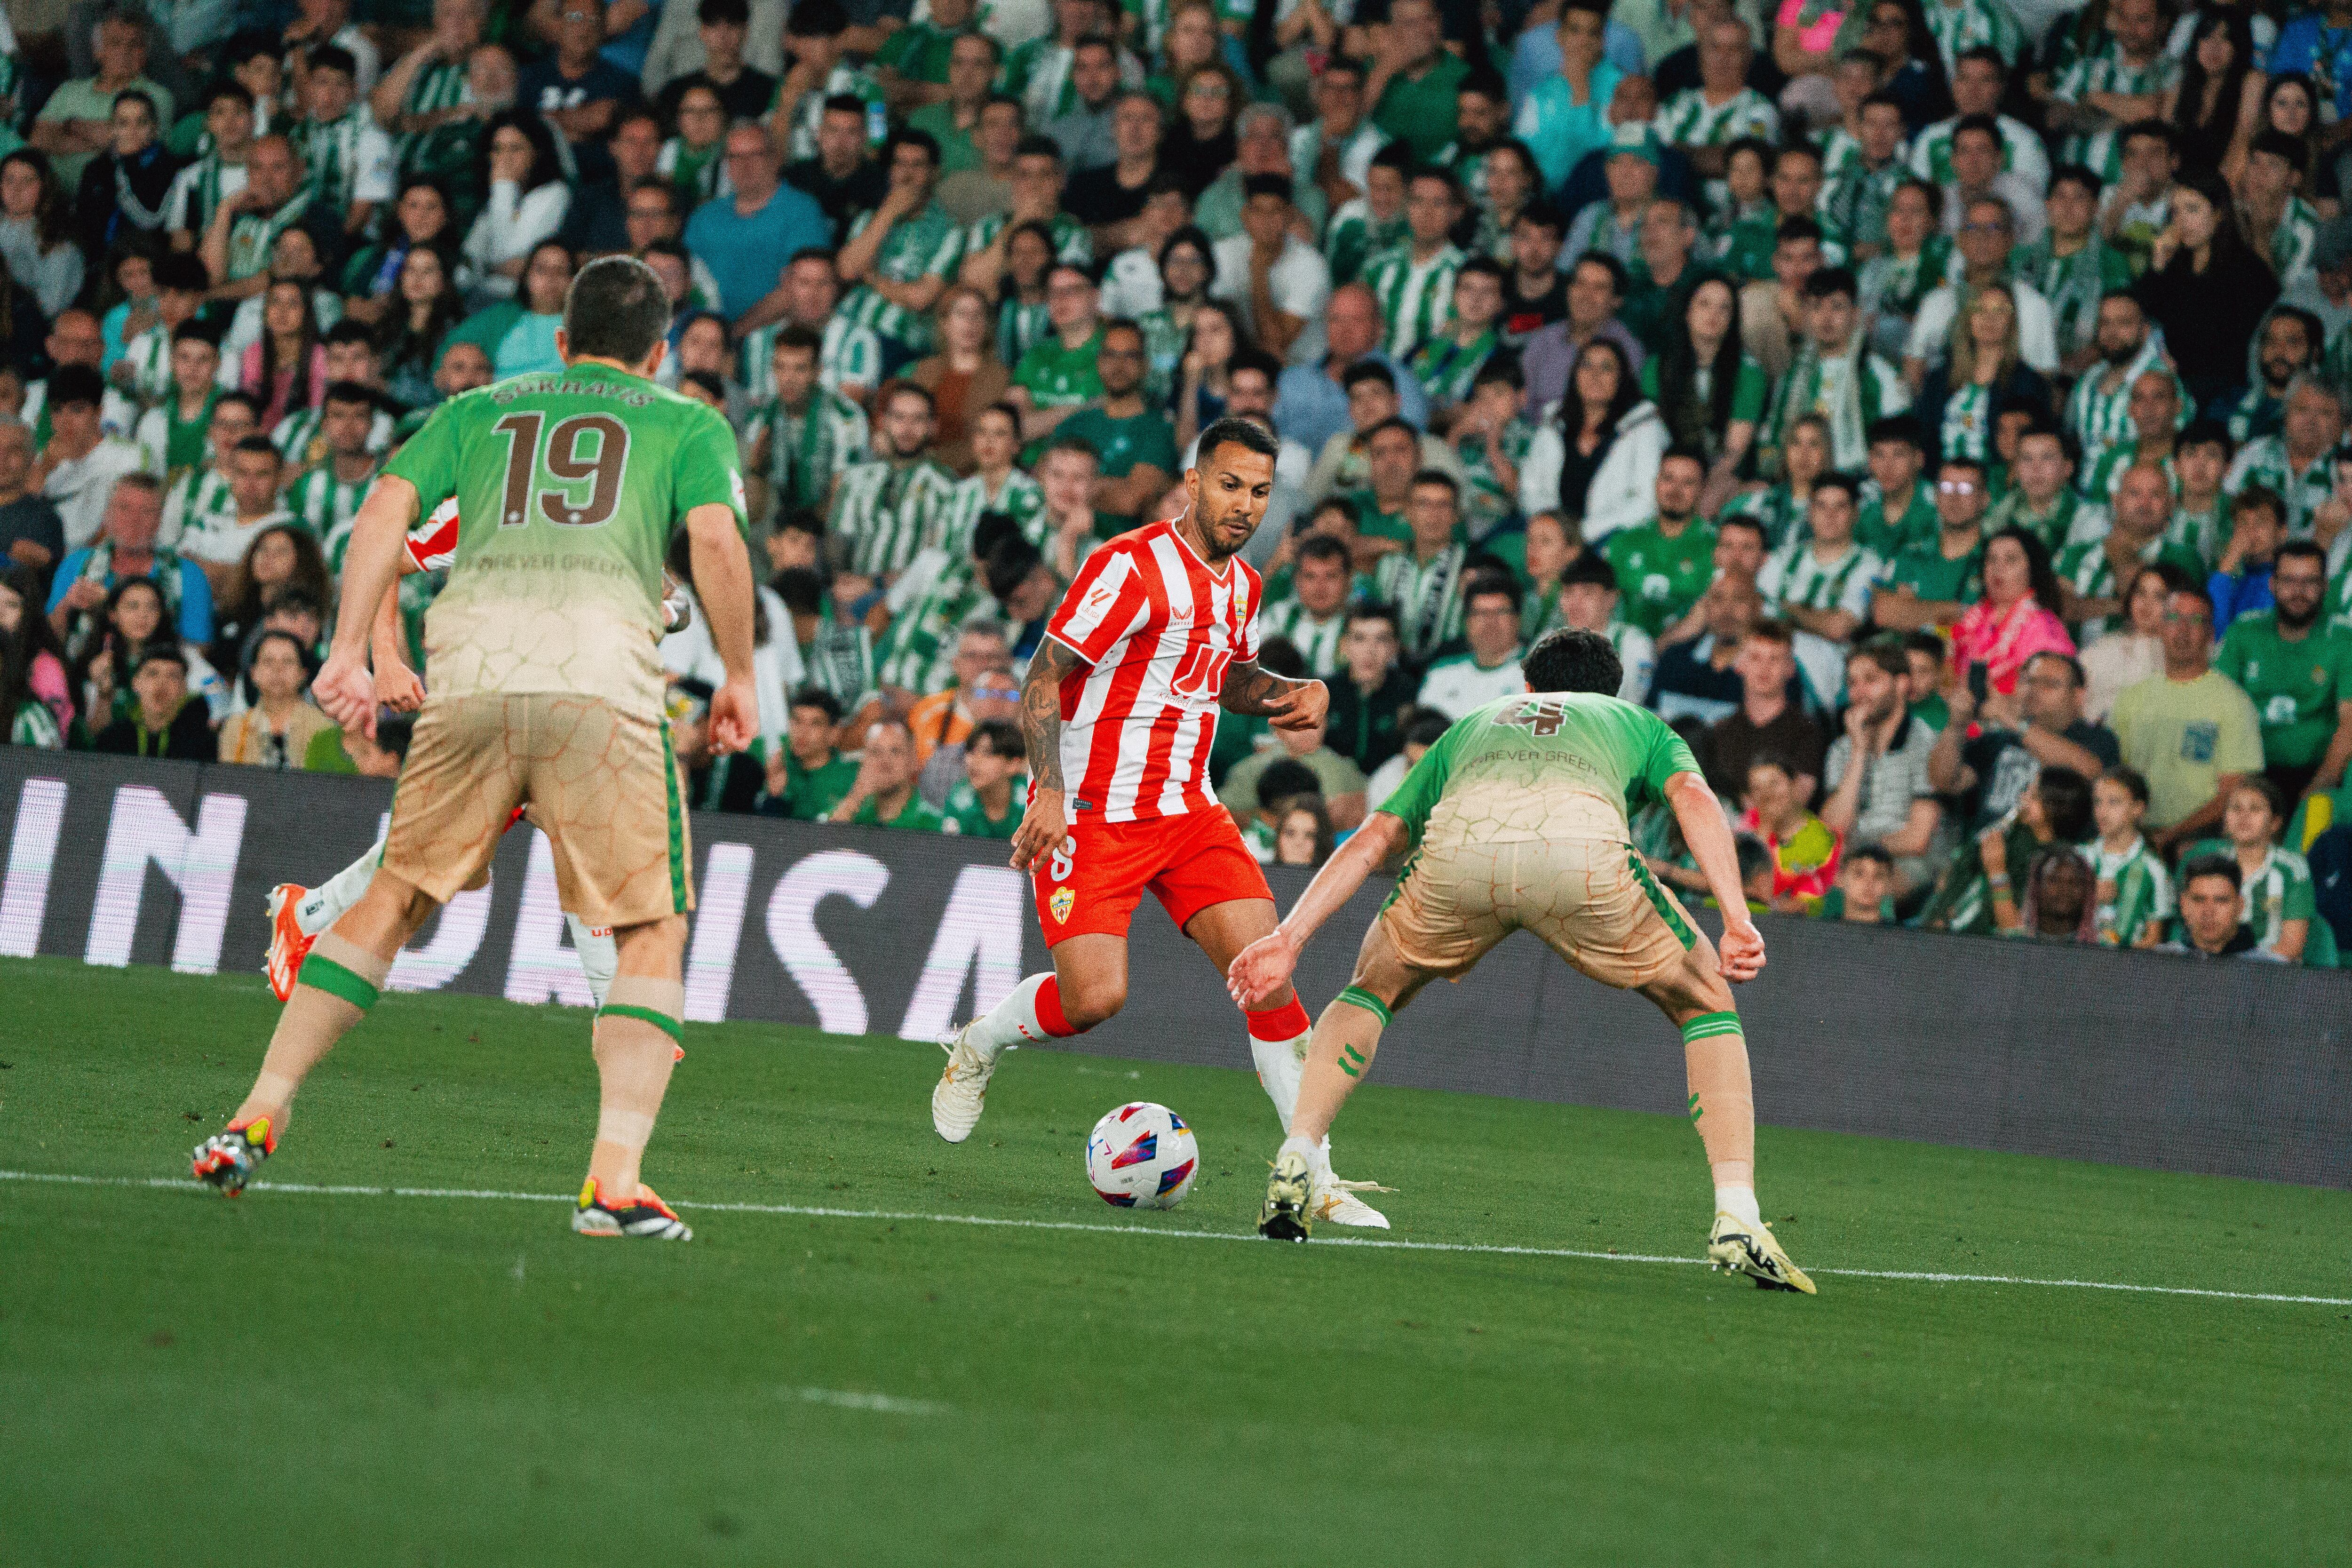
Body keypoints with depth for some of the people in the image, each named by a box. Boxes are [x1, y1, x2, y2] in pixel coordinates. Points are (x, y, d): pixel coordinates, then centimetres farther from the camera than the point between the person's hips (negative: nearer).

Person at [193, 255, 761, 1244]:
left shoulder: (477, 411, 27)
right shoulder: (689, 425, 20)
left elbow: (387, 509, 12)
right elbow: (716, 540, 2)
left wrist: (349, 653, 9)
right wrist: (738, 679, 11)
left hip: (471, 669, 3)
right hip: (604, 672, -2)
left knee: (395, 898, 16)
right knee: (652, 934, 5)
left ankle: (258, 1118, 10)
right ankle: (615, 1182, -10)